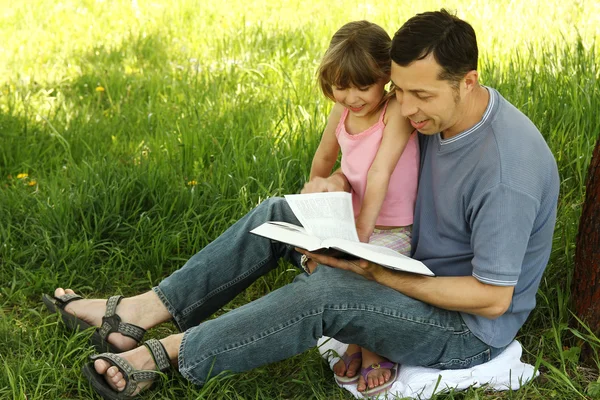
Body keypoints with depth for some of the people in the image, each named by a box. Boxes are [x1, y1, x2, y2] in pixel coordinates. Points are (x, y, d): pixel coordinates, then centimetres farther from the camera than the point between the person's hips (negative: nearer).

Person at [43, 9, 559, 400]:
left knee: (326, 290, -34)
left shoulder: (507, 174, -31)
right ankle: (139, 311, -5)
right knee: (276, 216, -2)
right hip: (413, 268, 8)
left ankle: (166, 353, -18)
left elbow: (493, 298, -27)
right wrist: (335, 182, -9)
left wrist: (380, 275, -27)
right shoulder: (435, 112, -5)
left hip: (469, 327, -8)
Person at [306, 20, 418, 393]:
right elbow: (324, 158, 19)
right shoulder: (340, 113, -1)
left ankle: (375, 350, 1)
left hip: (393, 228, -6)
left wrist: (363, 229, -26)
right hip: (349, 219, 6)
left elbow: (380, 173, -24)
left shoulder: (397, 111, -20)